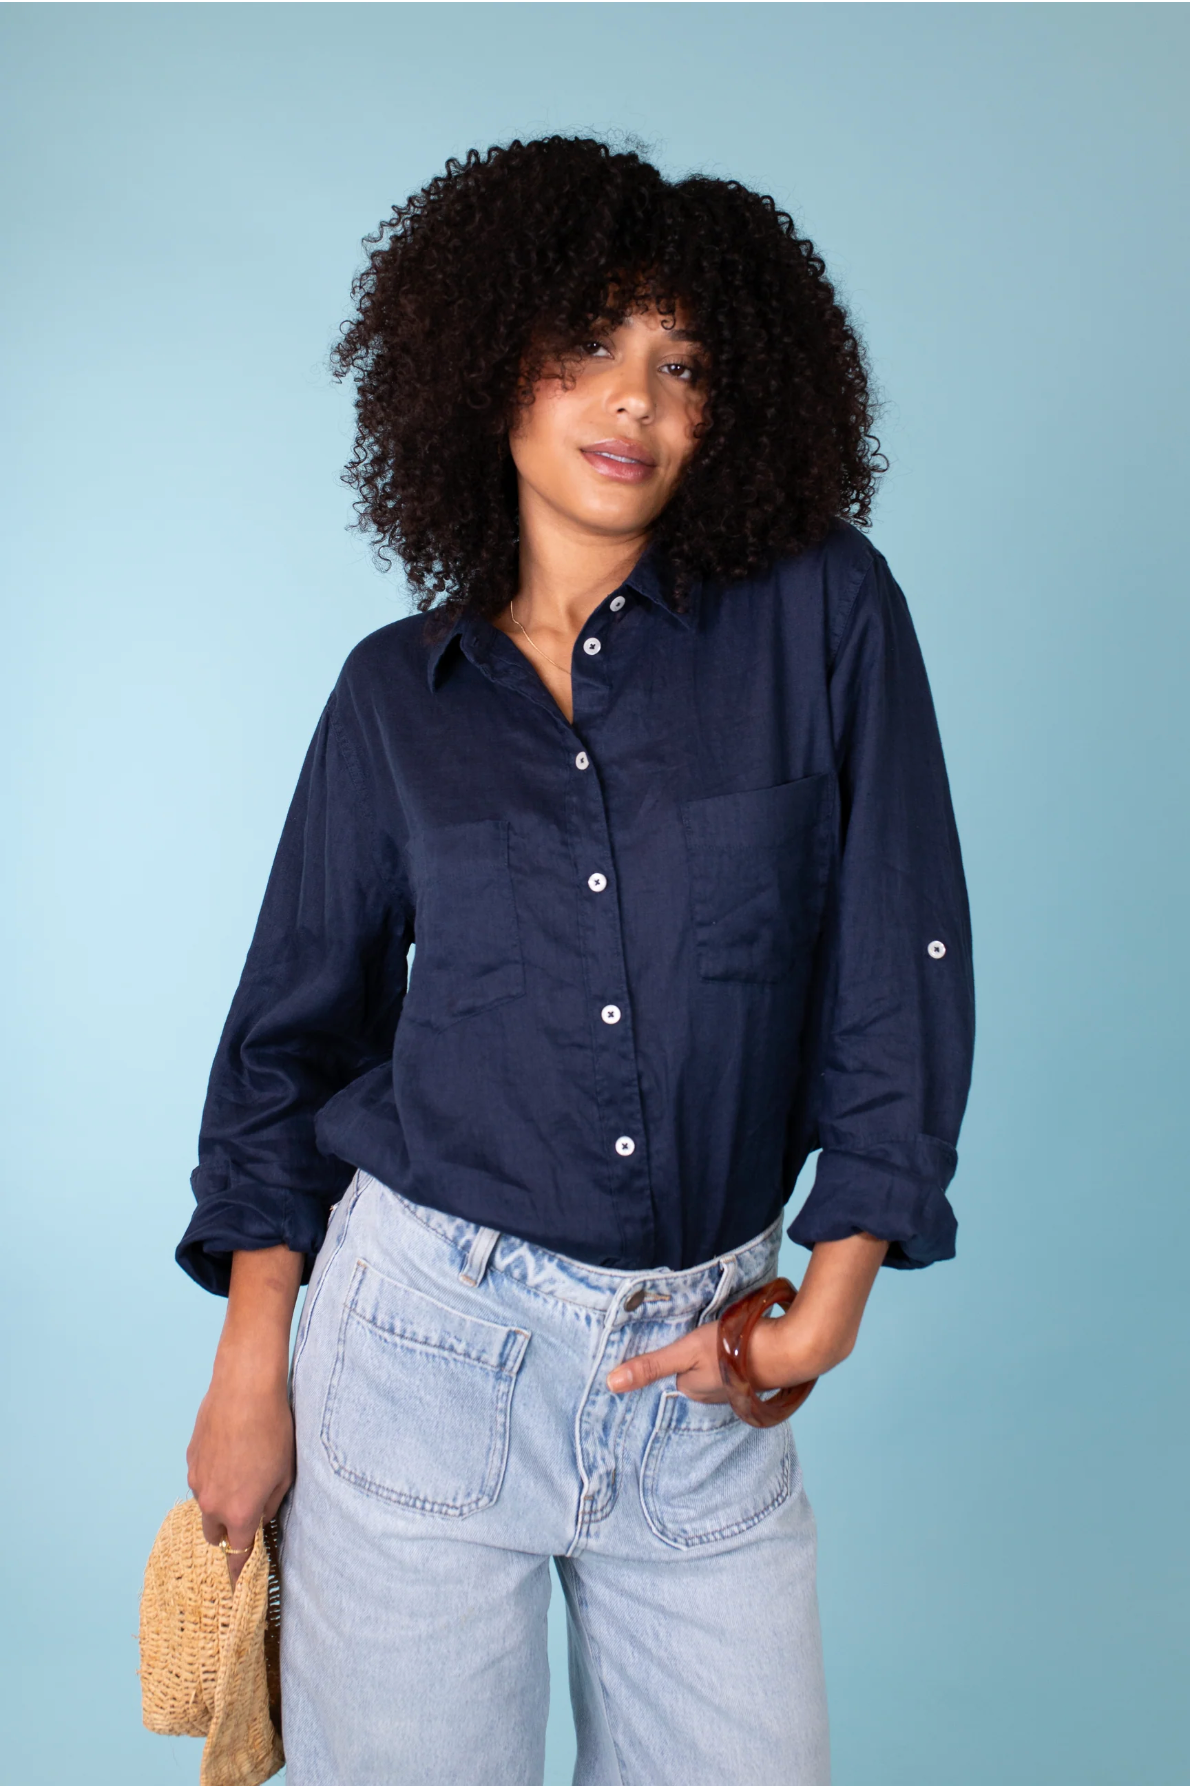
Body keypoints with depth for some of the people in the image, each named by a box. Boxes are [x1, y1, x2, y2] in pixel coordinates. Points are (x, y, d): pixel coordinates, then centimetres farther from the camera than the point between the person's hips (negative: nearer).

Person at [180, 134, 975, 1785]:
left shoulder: (823, 612, -2)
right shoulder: (398, 691, 3)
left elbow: (901, 964, -3)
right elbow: (295, 1028, 6)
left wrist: (835, 1294, -6)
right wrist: (251, 1368, 2)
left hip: (702, 1370, 0)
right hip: (428, 1340, 0)